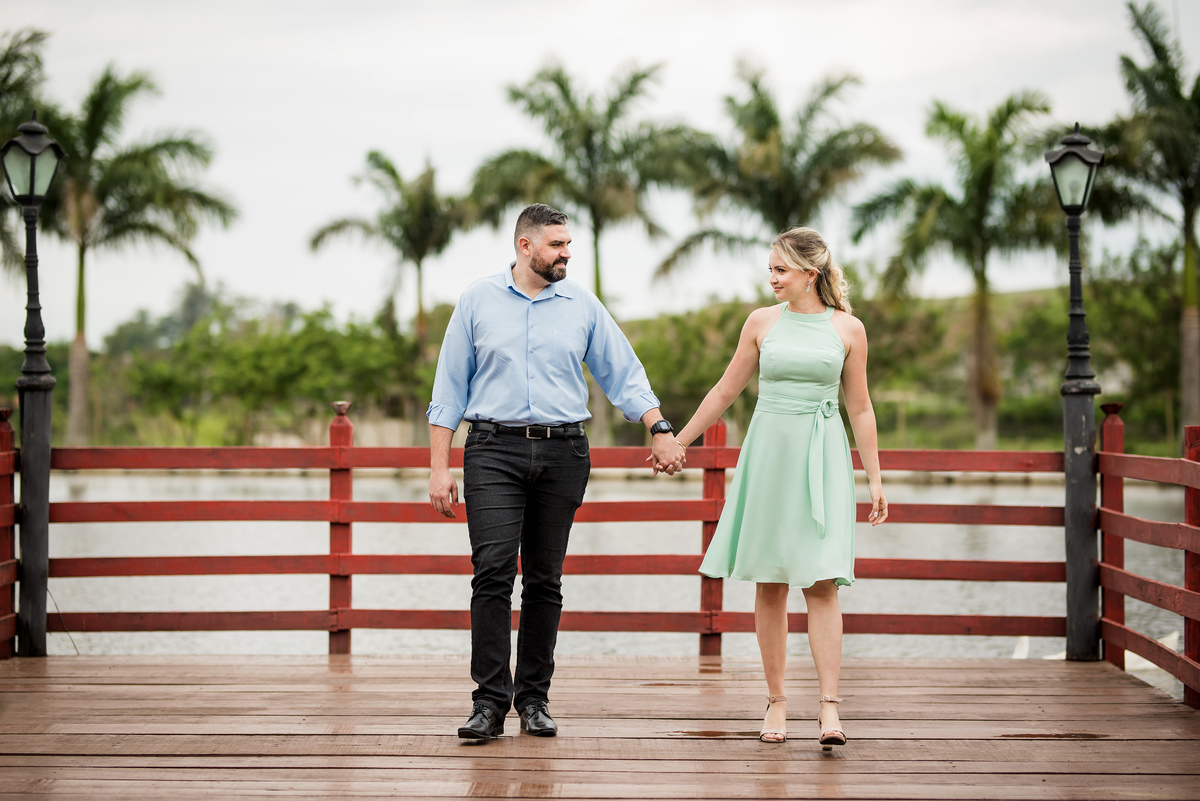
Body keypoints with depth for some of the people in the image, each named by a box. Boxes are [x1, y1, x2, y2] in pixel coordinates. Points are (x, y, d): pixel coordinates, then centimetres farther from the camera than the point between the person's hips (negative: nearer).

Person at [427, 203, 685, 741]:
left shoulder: (583, 306, 10)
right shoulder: (478, 300, 6)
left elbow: (623, 374, 12)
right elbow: (449, 388, 7)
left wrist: (659, 429, -3)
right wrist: (439, 468, 1)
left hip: (562, 453, 2)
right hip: (494, 450, -2)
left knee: (544, 579, 5)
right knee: (493, 570, -13)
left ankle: (534, 697, 14)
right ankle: (490, 700, -10)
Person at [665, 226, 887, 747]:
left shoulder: (848, 329, 3)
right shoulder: (762, 322, 6)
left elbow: (860, 408, 8)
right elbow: (726, 390, 14)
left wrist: (874, 479, 6)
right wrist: (678, 441, 14)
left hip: (822, 459, -2)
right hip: (769, 452, 2)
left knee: (821, 584, -10)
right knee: (770, 584, 3)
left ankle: (829, 707, -13)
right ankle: (776, 703, 11)